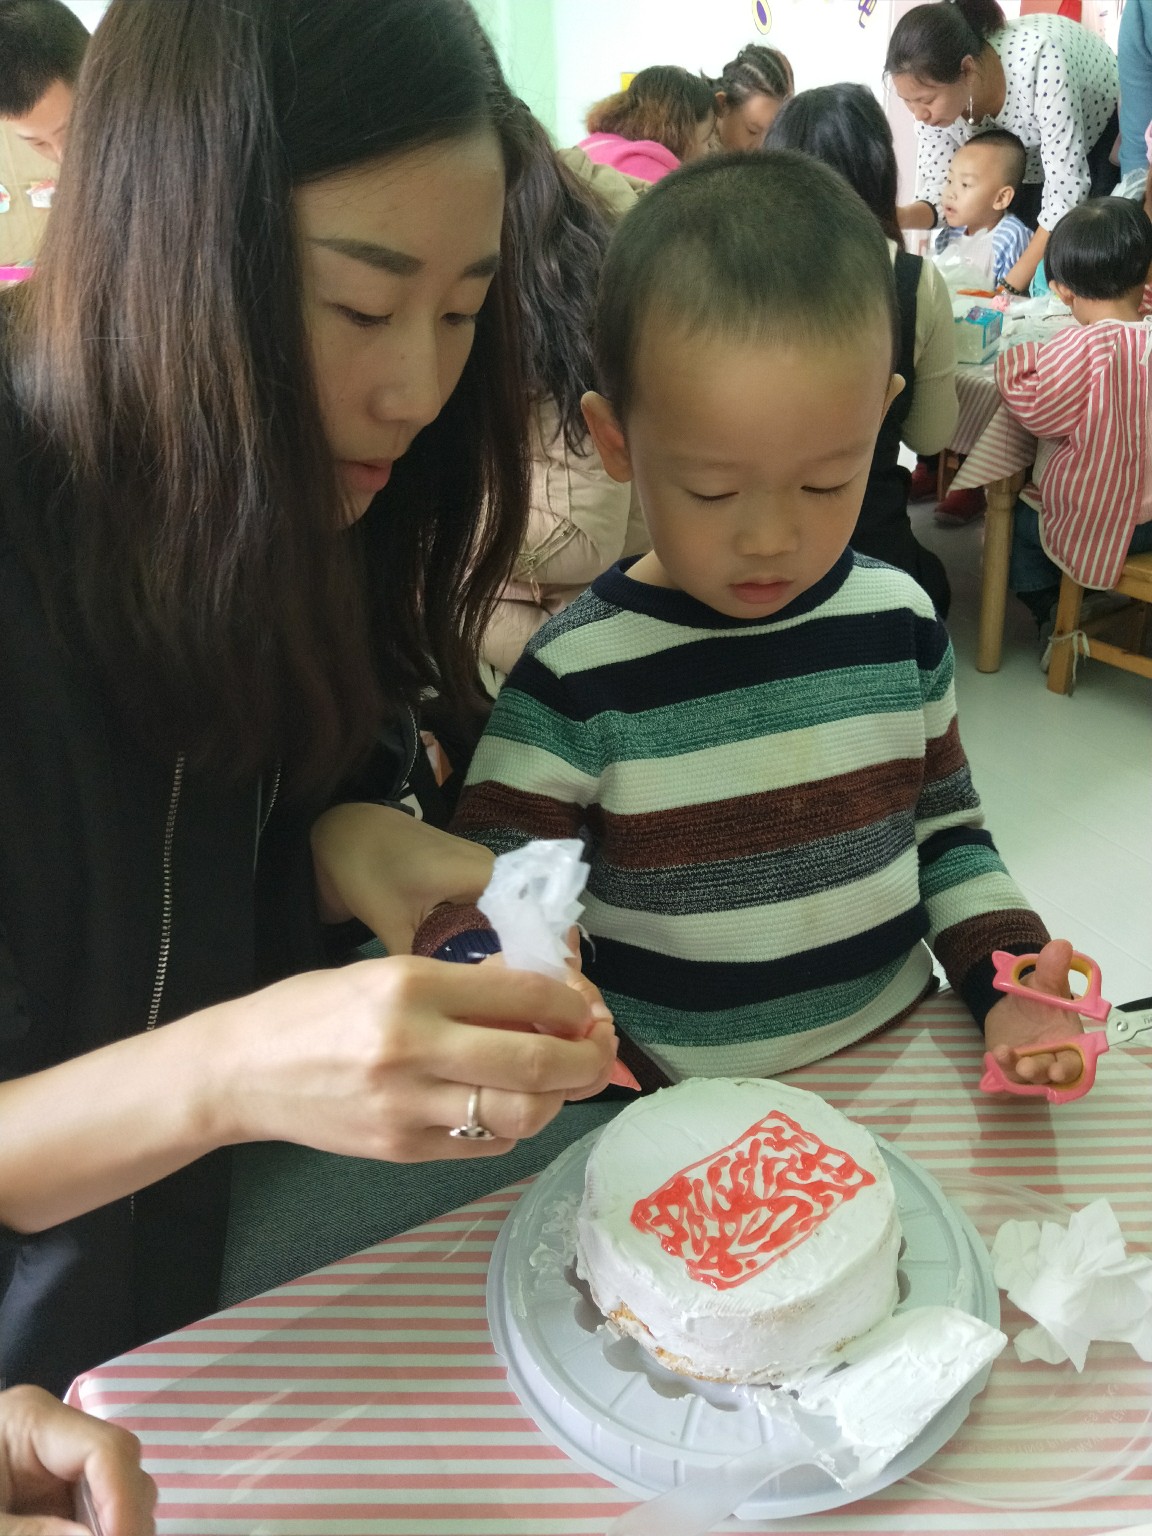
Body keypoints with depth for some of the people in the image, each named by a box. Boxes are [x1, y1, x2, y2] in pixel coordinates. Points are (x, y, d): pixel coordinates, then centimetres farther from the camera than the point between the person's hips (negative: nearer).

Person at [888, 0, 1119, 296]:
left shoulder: (1038, 60, -41)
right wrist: (899, 217, -39)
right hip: (1028, 167, 5)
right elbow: (942, 192, -17)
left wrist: (1010, 288, -37)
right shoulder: (933, 90, -24)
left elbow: (1067, 190, -37)